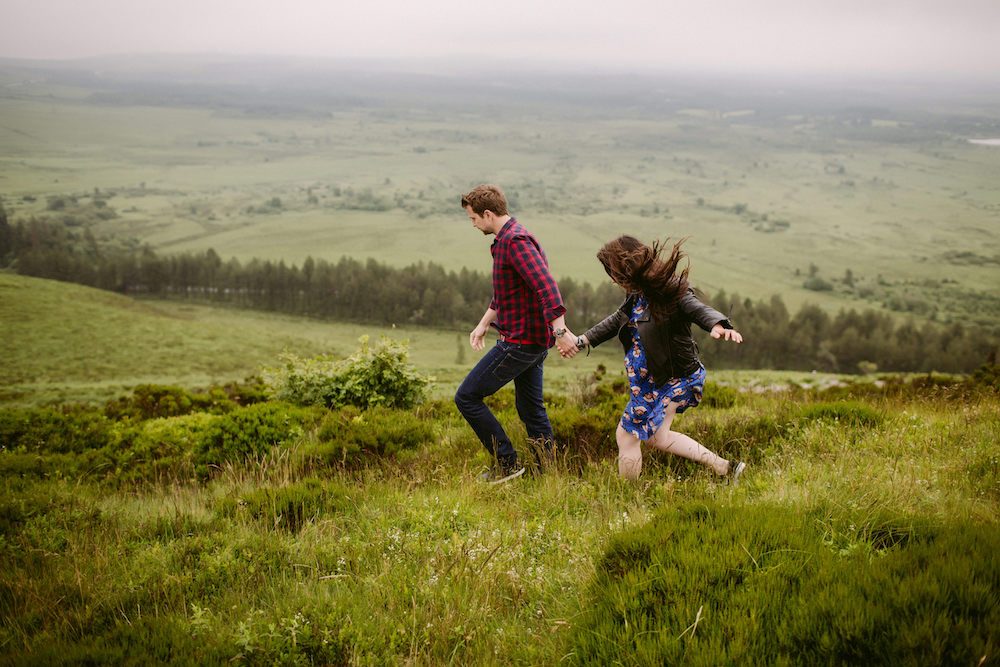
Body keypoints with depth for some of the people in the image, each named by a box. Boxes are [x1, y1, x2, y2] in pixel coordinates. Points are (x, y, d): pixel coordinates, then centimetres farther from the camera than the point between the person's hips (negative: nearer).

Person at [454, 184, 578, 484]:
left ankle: (506, 463, 2)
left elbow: (546, 285, -32)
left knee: (467, 397, -3)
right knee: (530, 407, 17)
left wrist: (560, 330, -41)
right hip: (533, 340, 10)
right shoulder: (509, 238, 14)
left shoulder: (515, 240, -19)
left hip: (520, 341, -10)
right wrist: (483, 324, 30)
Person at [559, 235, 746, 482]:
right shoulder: (637, 295, 3)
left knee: (627, 435, -3)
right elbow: (617, 320, 19)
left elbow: (700, 310, -37)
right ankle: (725, 468, 22)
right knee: (658, 437, 19)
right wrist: (581, 341, 23)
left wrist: (719, 327, -60)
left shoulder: (671, 292, -23)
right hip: (649, 380, 10)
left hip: (672, 380, -10)